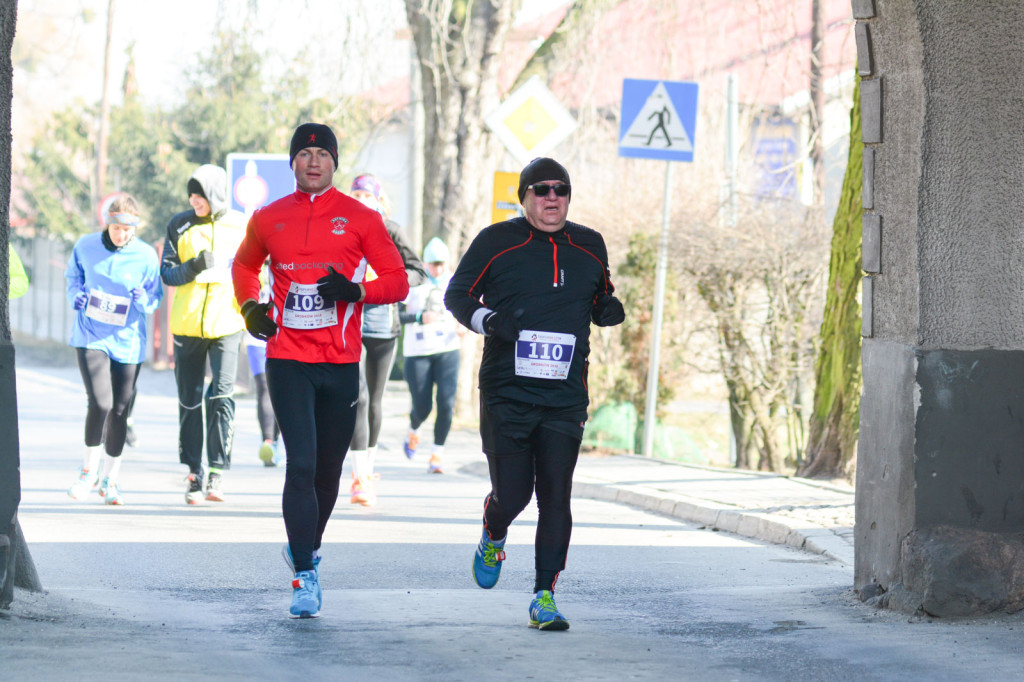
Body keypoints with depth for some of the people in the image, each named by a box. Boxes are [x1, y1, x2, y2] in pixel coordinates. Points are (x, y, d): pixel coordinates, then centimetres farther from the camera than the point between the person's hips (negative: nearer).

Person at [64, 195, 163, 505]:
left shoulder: (146, 255, -5)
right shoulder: (85, 246, -2)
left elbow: (156, 297, 4)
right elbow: (73, 276, 16)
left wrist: (144, 300, -19)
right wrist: (75, 295, -5)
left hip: (127, 340, 1)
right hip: (91, 336, -1)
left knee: (120, 410, 5)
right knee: (100, 402, -17)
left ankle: (110, 479, 23)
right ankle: (89, 470, 5)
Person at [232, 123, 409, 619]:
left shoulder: (360, 218, 2)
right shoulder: (268, 219, 8)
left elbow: (397, 282, 2)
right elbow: (244, 266, 28)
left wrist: (355, 290, -16)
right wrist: (251, 308, 11)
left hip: (341, 363, 1)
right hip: (287, 360, -1)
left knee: (328, 470, 9)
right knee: (301, 465, -12)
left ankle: (306, 547, 34)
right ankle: (306, 576, -11)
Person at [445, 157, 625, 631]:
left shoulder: (589, 247, 11)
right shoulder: (496, 243, 0)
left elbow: (600, 301, 23)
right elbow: (457, 295, 5)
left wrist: (609, 310, 0)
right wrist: (487, 320, -14)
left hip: (565, 399, 2)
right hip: (506, 395, -2)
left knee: (555, 498, -3)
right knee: (511, 494, -5)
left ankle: (545, 597, 5)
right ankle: (493, 541, 31)